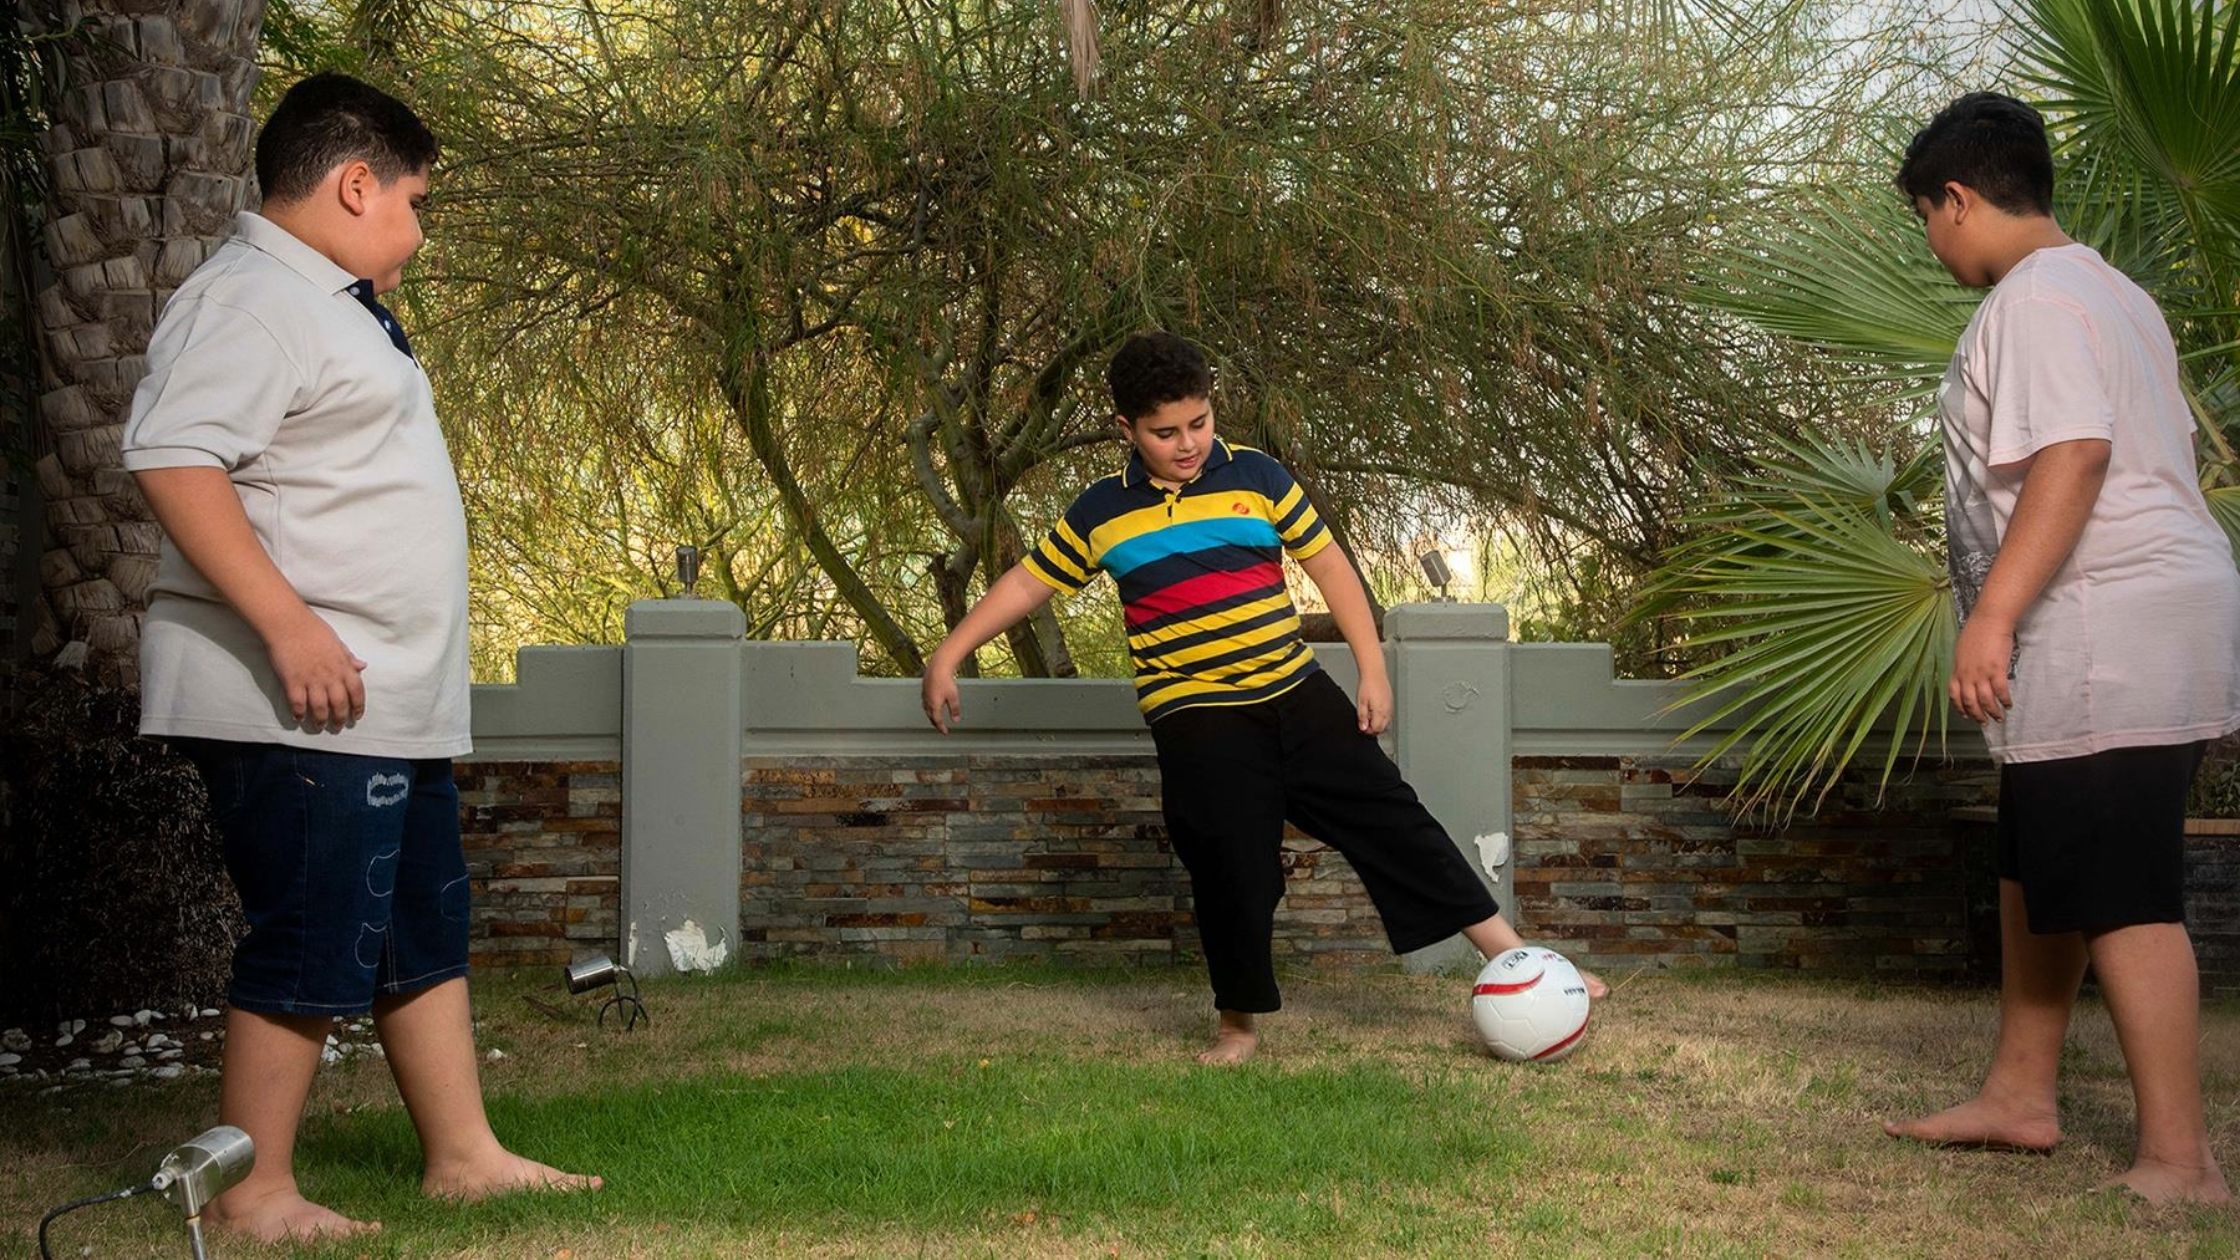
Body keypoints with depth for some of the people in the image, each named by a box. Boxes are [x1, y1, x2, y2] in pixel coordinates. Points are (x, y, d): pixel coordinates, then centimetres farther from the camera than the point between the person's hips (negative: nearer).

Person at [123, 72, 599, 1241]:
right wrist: (288, 623, -29)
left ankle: (463, 1155, 24)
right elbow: (172, 455, -27)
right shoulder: (254, 299, -14)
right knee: (313, 946, -5)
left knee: (427, 931, 15)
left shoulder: (331, 306, 20)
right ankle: (254, 1192, 6)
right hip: (303, 705, -11)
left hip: (388, 705, 11)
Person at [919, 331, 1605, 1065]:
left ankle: (1509, 957, 9)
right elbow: (1027, 584, 9)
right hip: (1197, 722, -1)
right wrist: (947, 658, 4)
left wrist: (1372, 671, 1)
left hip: (1297, 695, 1)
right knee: (1232, 873, -2)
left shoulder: (1256, 477, 1)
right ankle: (1240, 1022, 19)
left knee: (1389, 819, 2)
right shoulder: (1100, 514, 0)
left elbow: (1329, 565, 5)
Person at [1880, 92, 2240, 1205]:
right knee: (2037, 870, 18)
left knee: (2121, 894, -9)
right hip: (2118, 639, 11)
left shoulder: (2034, 299, -12)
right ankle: (2018, 1095, 28)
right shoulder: (2107, 293, 21)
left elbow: (2073, 456, -25)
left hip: (2107, 645, -11)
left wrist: (1992, 615, -28)